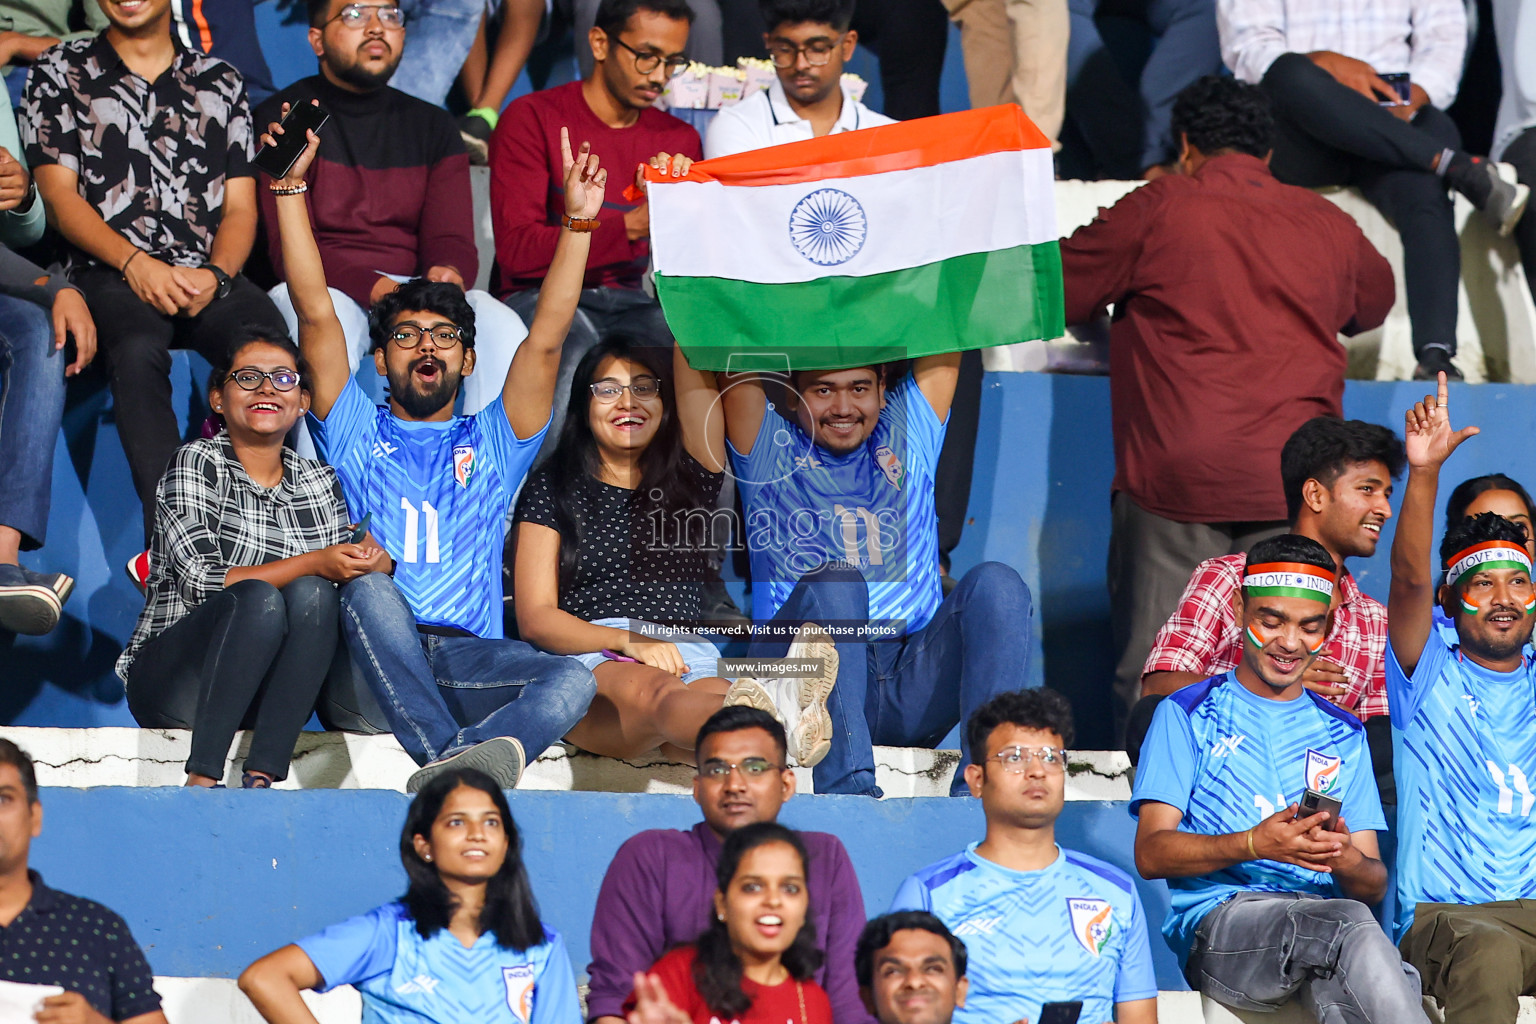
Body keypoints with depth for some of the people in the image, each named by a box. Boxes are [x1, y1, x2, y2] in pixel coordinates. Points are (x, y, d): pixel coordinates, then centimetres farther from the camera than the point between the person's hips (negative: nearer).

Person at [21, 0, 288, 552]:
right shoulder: (60, 72, 14)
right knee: (137, 350, -37)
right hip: (109, 273, -2)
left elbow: (240, 206, 14)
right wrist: (135, 263, -12)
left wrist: (214, 274, -8)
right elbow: (60, 195, 4)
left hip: (208, 276, 2)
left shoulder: (222, 82, 20)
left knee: (268, 344, -32)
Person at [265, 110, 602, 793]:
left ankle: (457, 762, -57)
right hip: (365, 659, -1)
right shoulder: (357, 434, 22)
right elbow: (316, 314, 13)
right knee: (371, 586, -36)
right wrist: (289, 188, 6)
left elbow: (545, 339, 16)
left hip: (466, 658, 2)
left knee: (573, 680, -29)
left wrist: (577, 223, 7)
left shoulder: (492, 444, 26)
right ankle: (459, 764, -53)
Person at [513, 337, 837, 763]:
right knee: (657, 690, -42)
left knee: (715, 697, -37)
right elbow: (535, 617, 5)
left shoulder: (689, 479, 25)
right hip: (591, 659, -4)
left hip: (688, 659, 4)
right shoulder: (553, 487, 15)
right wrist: (629, 641, -10)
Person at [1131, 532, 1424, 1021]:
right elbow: (1151, 853, 1)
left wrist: (1346, 861, -7)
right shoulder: (1187, 715, 14)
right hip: (1216, 919, -3)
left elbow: (1373, 885, 18)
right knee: (1351, 925, -37)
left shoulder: (1344, 734, 25)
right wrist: (1253, 844, -16)